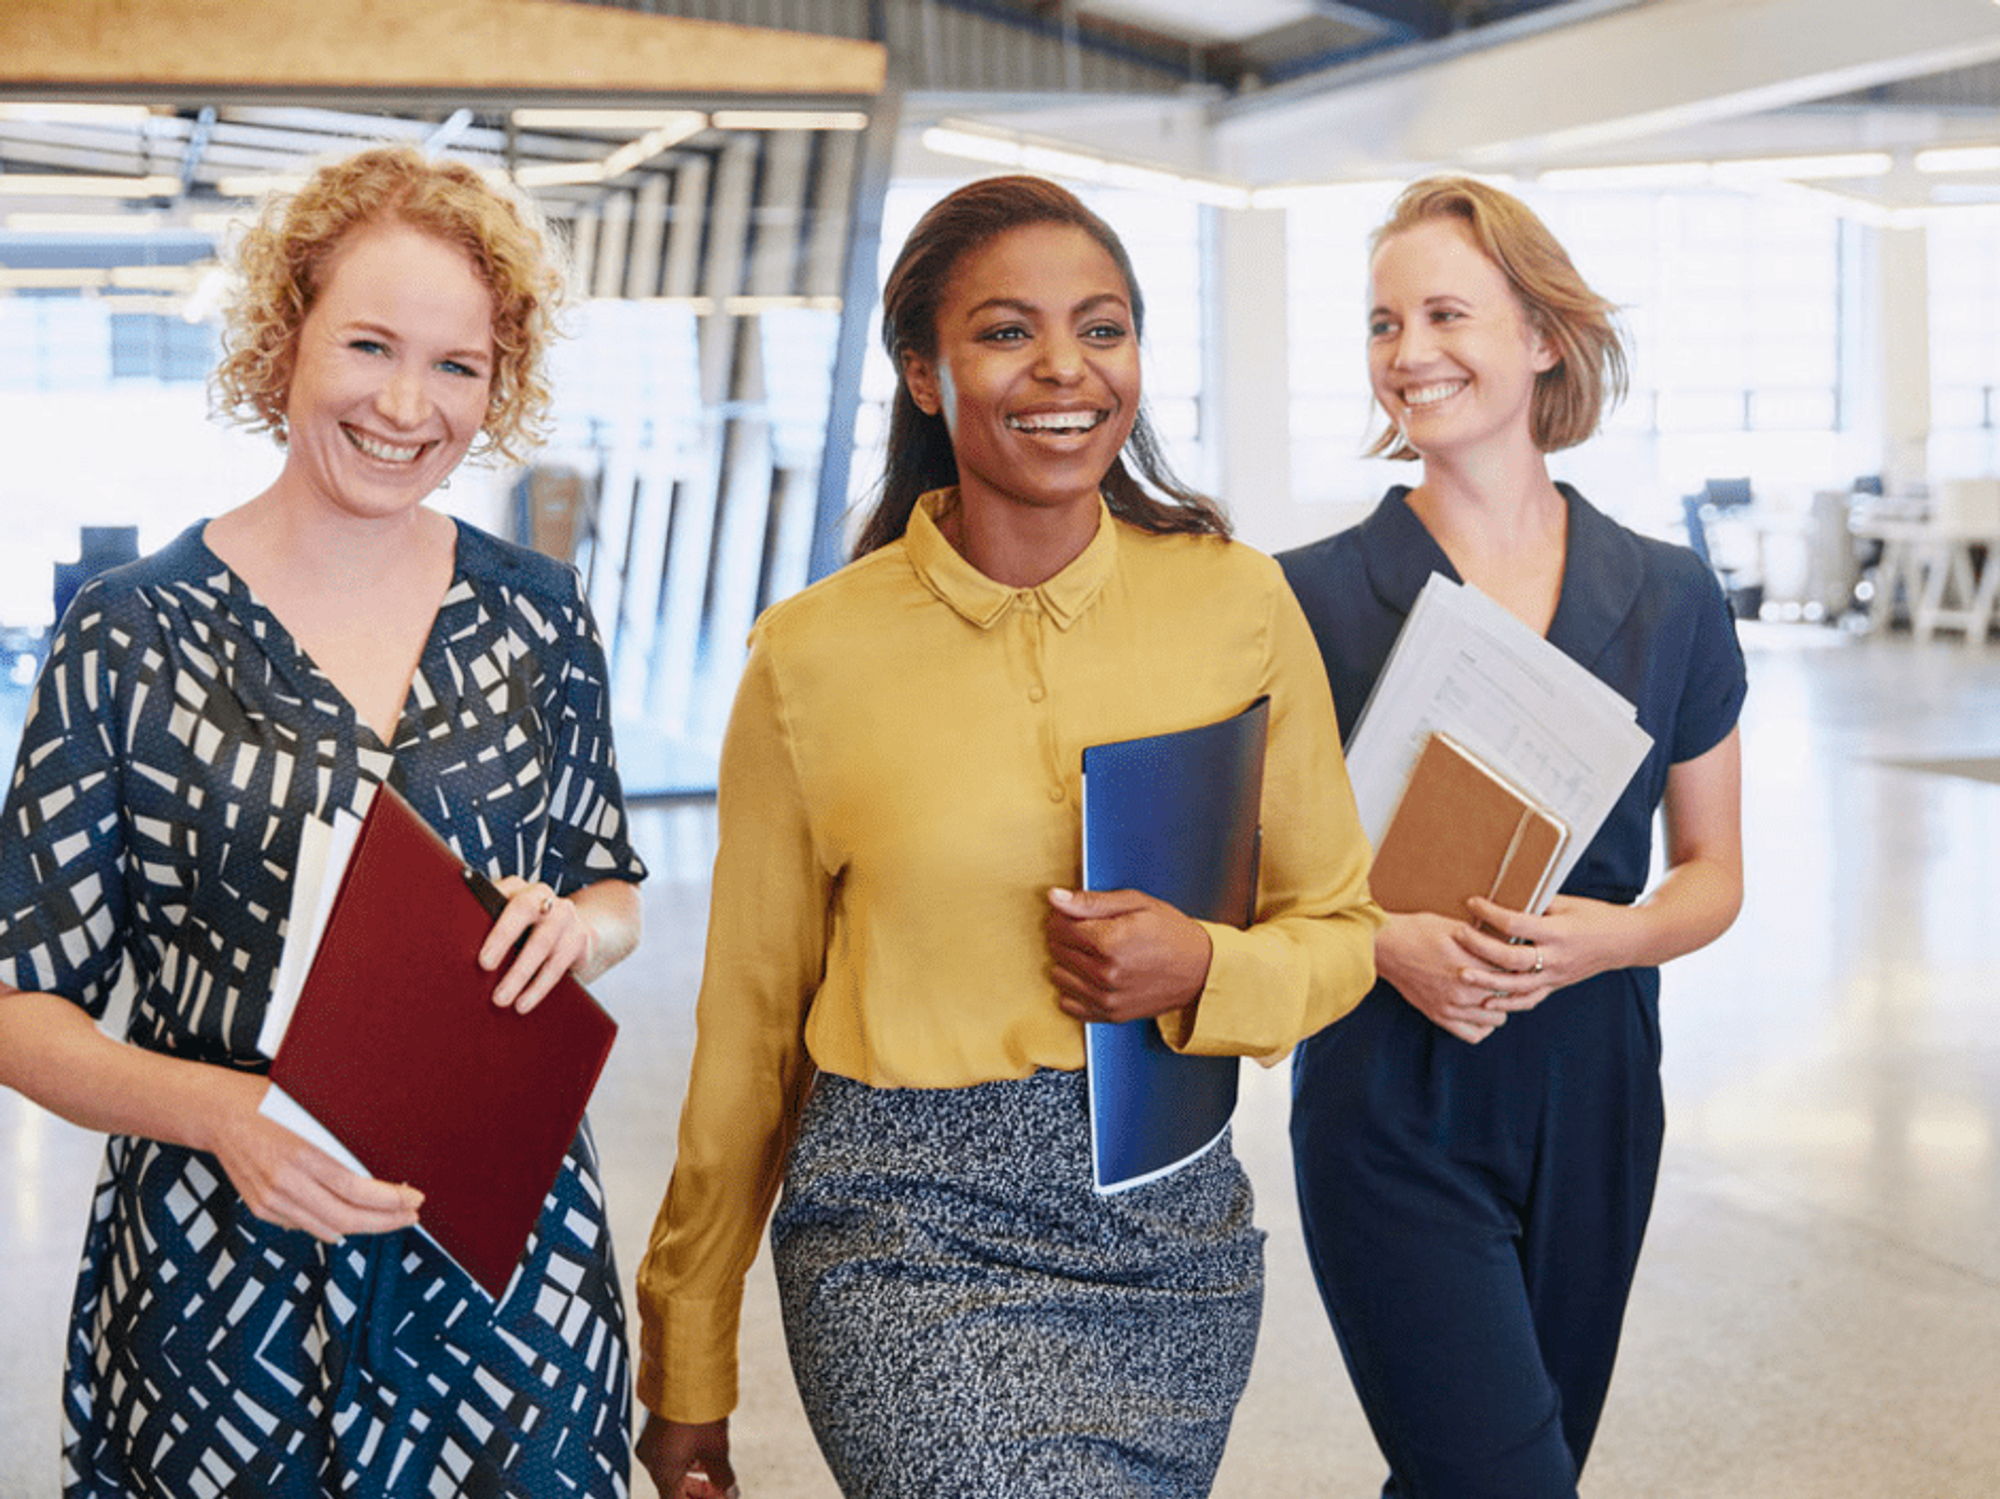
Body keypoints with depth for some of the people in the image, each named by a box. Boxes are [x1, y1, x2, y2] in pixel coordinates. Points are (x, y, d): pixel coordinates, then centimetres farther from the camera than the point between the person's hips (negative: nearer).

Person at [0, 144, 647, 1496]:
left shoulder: (535, 614, 3)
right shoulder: (133, 634, -6)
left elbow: (614, 891, 13)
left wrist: (573, 925, -10)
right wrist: (221, 1108, -23)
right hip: (220, 1274, -2)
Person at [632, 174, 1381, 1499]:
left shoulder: (1238, 605, -1)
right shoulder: (815, 654, -5)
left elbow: (1339, 929, 9)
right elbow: (748, 1020, 3)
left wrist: (1204, 970, -15)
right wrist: (688, 1384, 8)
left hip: (1174, 1212, 3)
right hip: (911, 1230, -3)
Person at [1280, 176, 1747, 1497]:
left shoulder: (1670, 601, 2)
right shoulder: (1315, 597, -5)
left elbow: (1714, 876, 9)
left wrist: (1615, 935, -12)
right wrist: (1386, 940, -19)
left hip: (1592, 1106, 4)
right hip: (1393, 1122, -3)